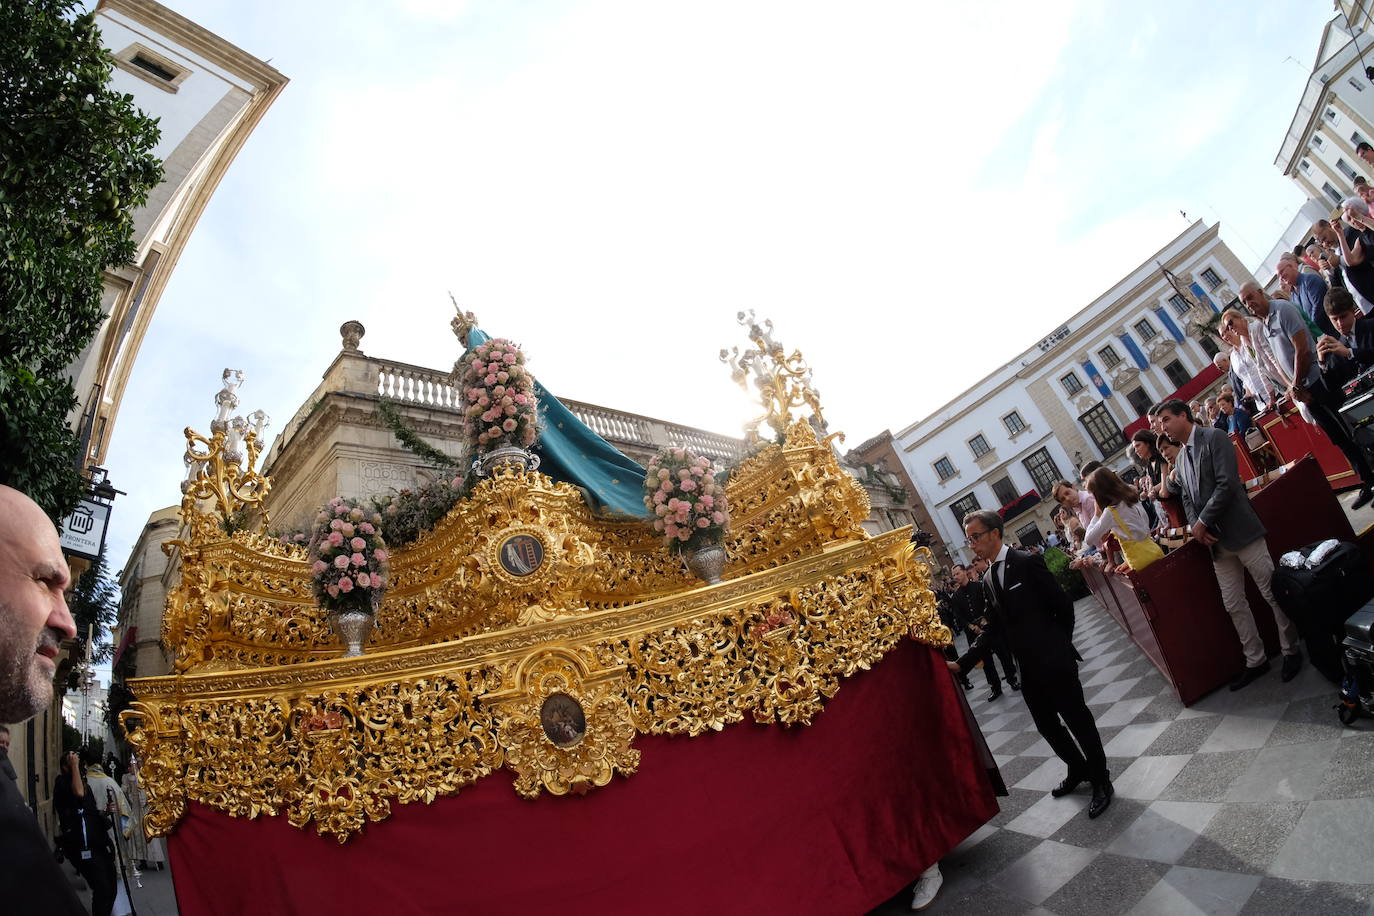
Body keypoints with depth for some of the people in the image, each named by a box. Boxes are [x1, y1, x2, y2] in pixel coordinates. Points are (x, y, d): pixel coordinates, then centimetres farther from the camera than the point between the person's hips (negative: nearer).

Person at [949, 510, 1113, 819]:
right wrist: (962, 663, -1)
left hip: (1055, 663, -7)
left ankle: (1101, 780, 25)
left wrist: (1059, 647, 2)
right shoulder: (989, 581, 8)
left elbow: (1064, 606, -8)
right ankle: (1078, 770, 40)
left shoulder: (1028, 562, -12)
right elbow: (992, 629, 7)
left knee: (1077, 720, 6)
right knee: (1047, 725, 17)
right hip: (1028, 668, 7)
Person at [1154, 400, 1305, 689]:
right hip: (1217, 541, 7)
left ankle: (1291, 650, 23)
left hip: (1241, 531, -7)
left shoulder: (1214, 438, -9)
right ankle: (1255, 660, 22)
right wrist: (1195, 527, -4)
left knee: (1274, 594, 5)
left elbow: (1226, 484, -18)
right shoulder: (1180, 459, 13)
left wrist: (1203, 522, -16)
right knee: (1233, 605, 10)